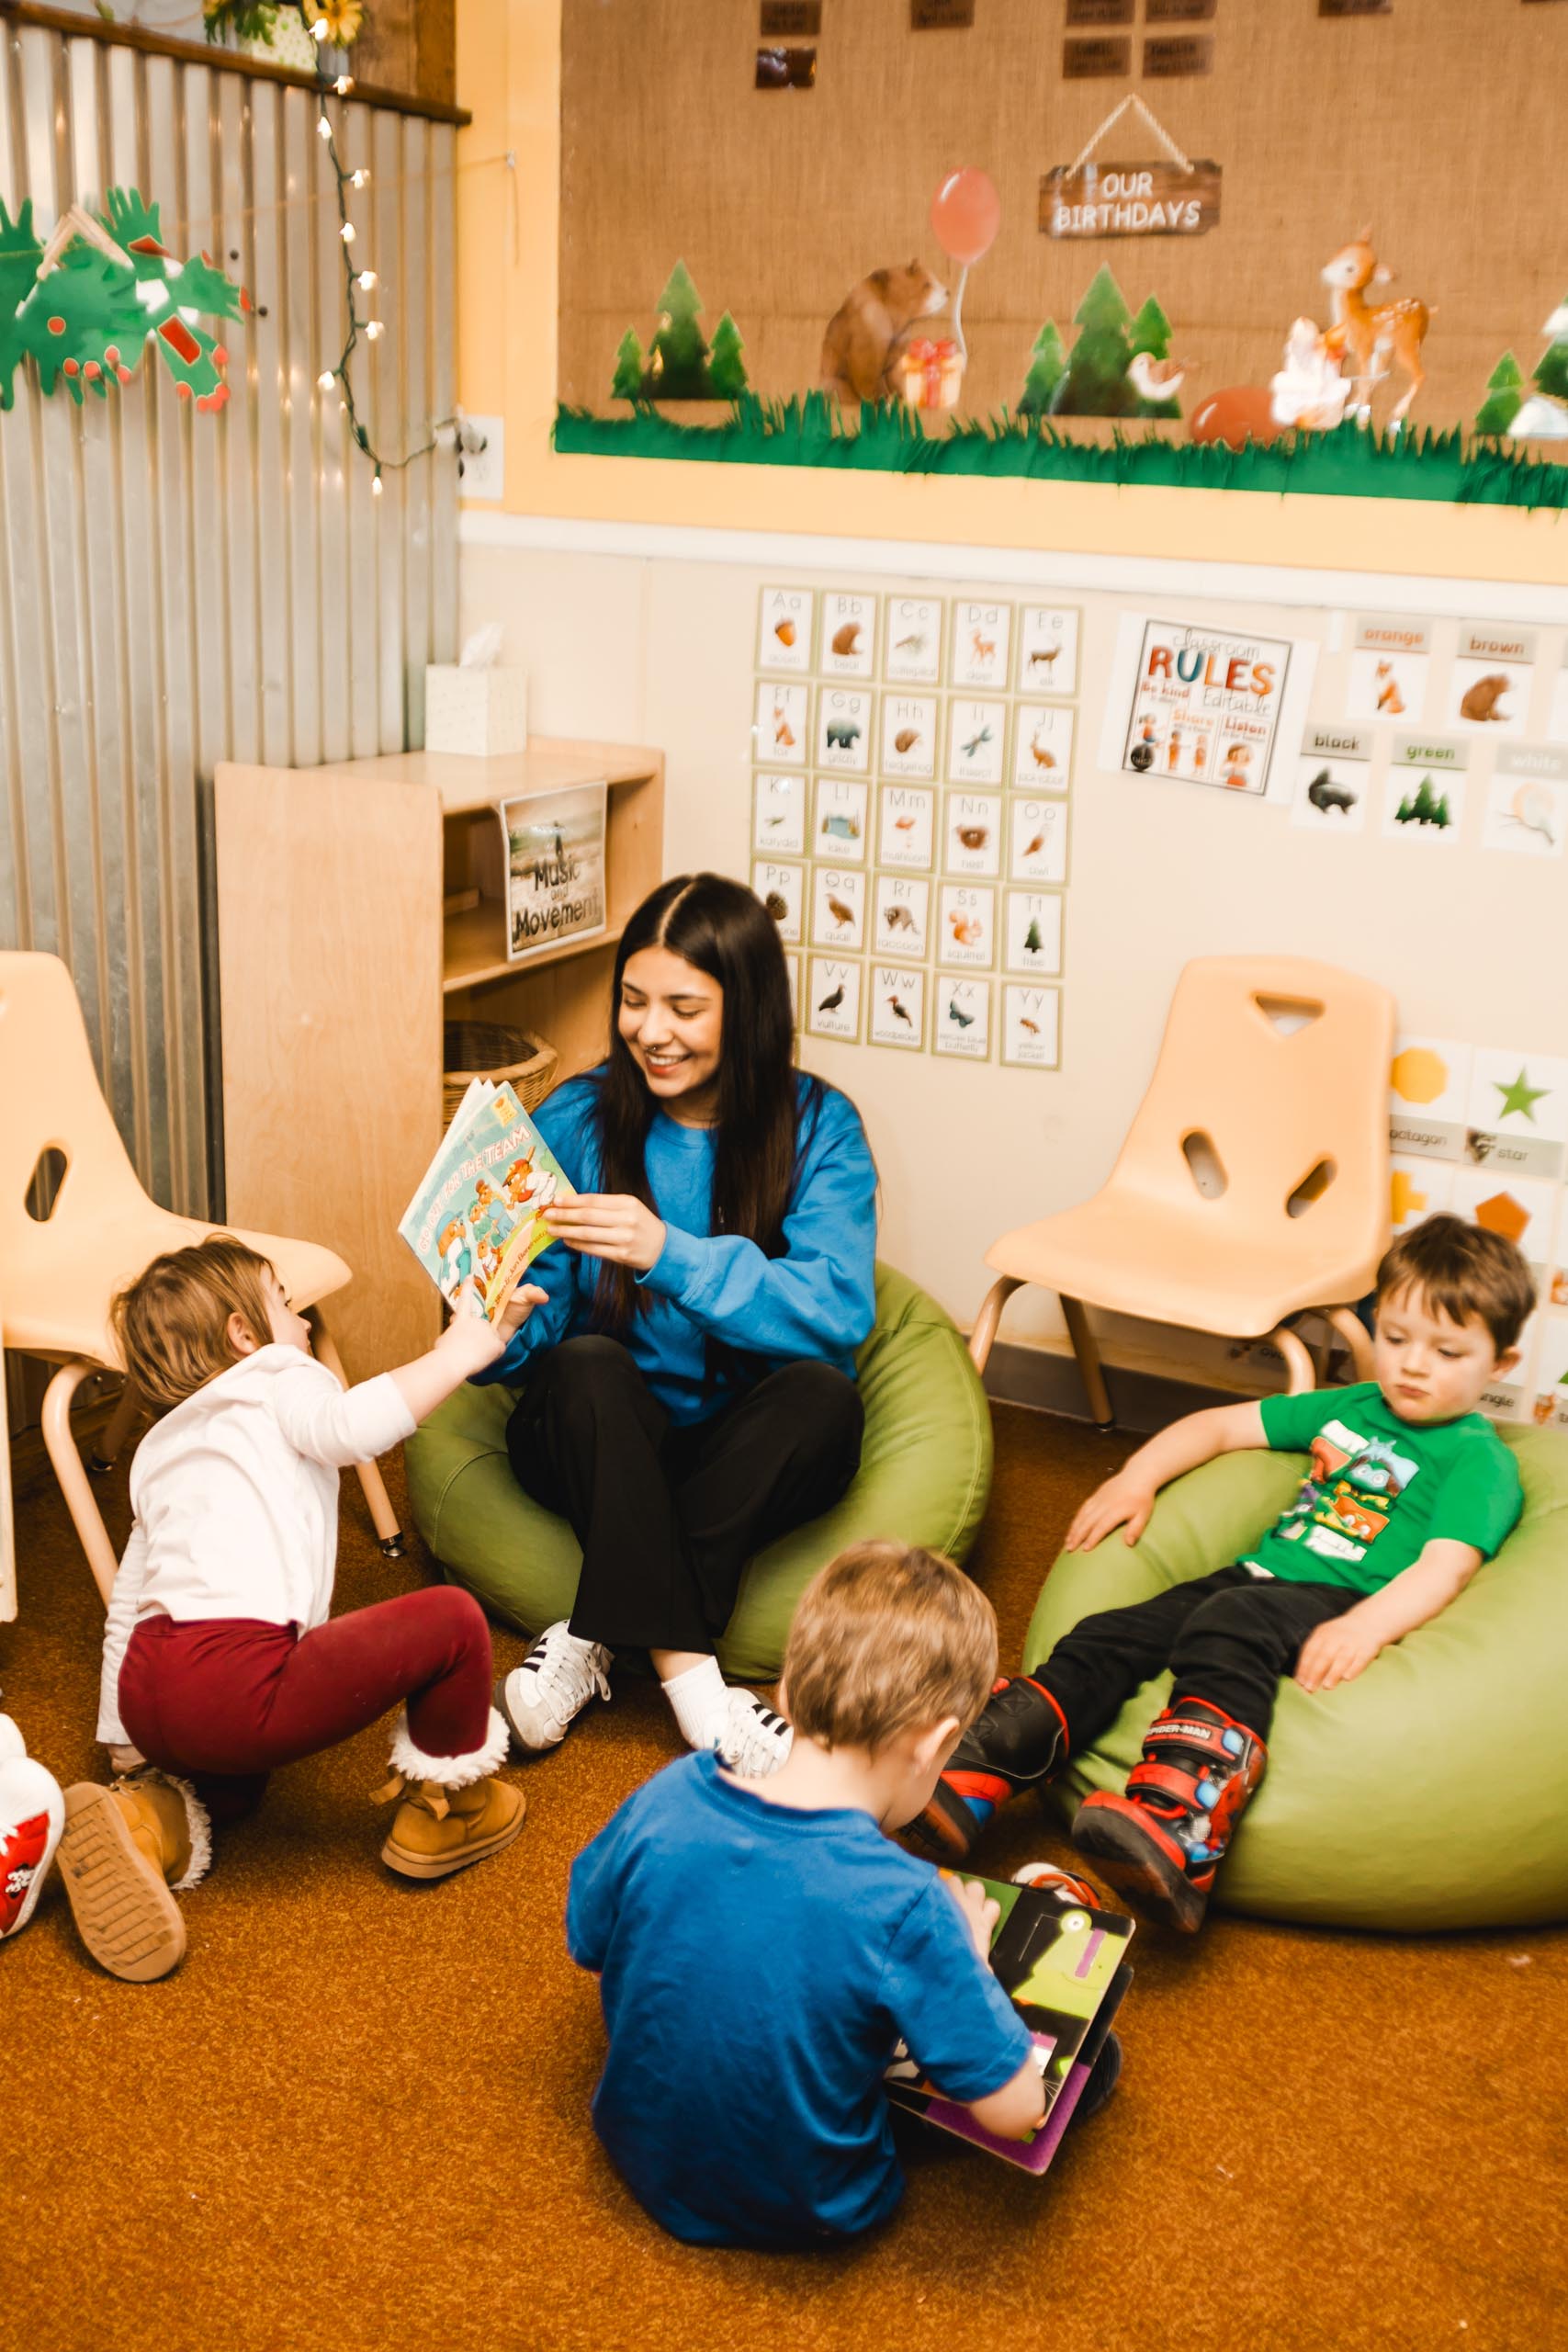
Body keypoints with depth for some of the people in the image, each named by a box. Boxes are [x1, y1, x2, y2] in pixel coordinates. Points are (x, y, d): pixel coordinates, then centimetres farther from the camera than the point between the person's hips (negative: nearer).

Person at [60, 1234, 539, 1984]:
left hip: (149, 1692, 9)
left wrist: (124, 1742, 36)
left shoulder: (158, 1451, 31)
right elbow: (343, 1427, -16)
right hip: (239, 1681, -9)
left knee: (236, 1782, 40)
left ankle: (149, 1820, 10)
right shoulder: (276, 1380, 9)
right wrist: (458, 1352, -8)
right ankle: (444, 1810, 14)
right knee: (451, 1619, -2)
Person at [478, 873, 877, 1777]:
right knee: (587, 1366, -31)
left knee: (822, 1393, -31)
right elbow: (535, 1326, -7)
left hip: (748, 1454, 0)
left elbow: (837, 1313, -22)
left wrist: (669, 1254, -34)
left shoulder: (816, 1127, -7)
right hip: (605, 1449, 0)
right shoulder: (575, 1123, -4)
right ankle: (686, 1672, -30)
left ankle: (594, 1640, -25)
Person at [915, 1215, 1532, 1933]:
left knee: (1227, 1625, -38)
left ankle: (1177, 1826, -61)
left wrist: (1365, 1626, -30)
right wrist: (1137, 1477, 15)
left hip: (1335, 1604, -7)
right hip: (1258, 1574, 7)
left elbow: (1443, 1568, -12)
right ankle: (968, 1773, -26)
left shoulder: (1481, 1461, 4)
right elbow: (1223, 1424, 29)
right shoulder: (1349, 1408, 24)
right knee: (1107, 1637, -17)